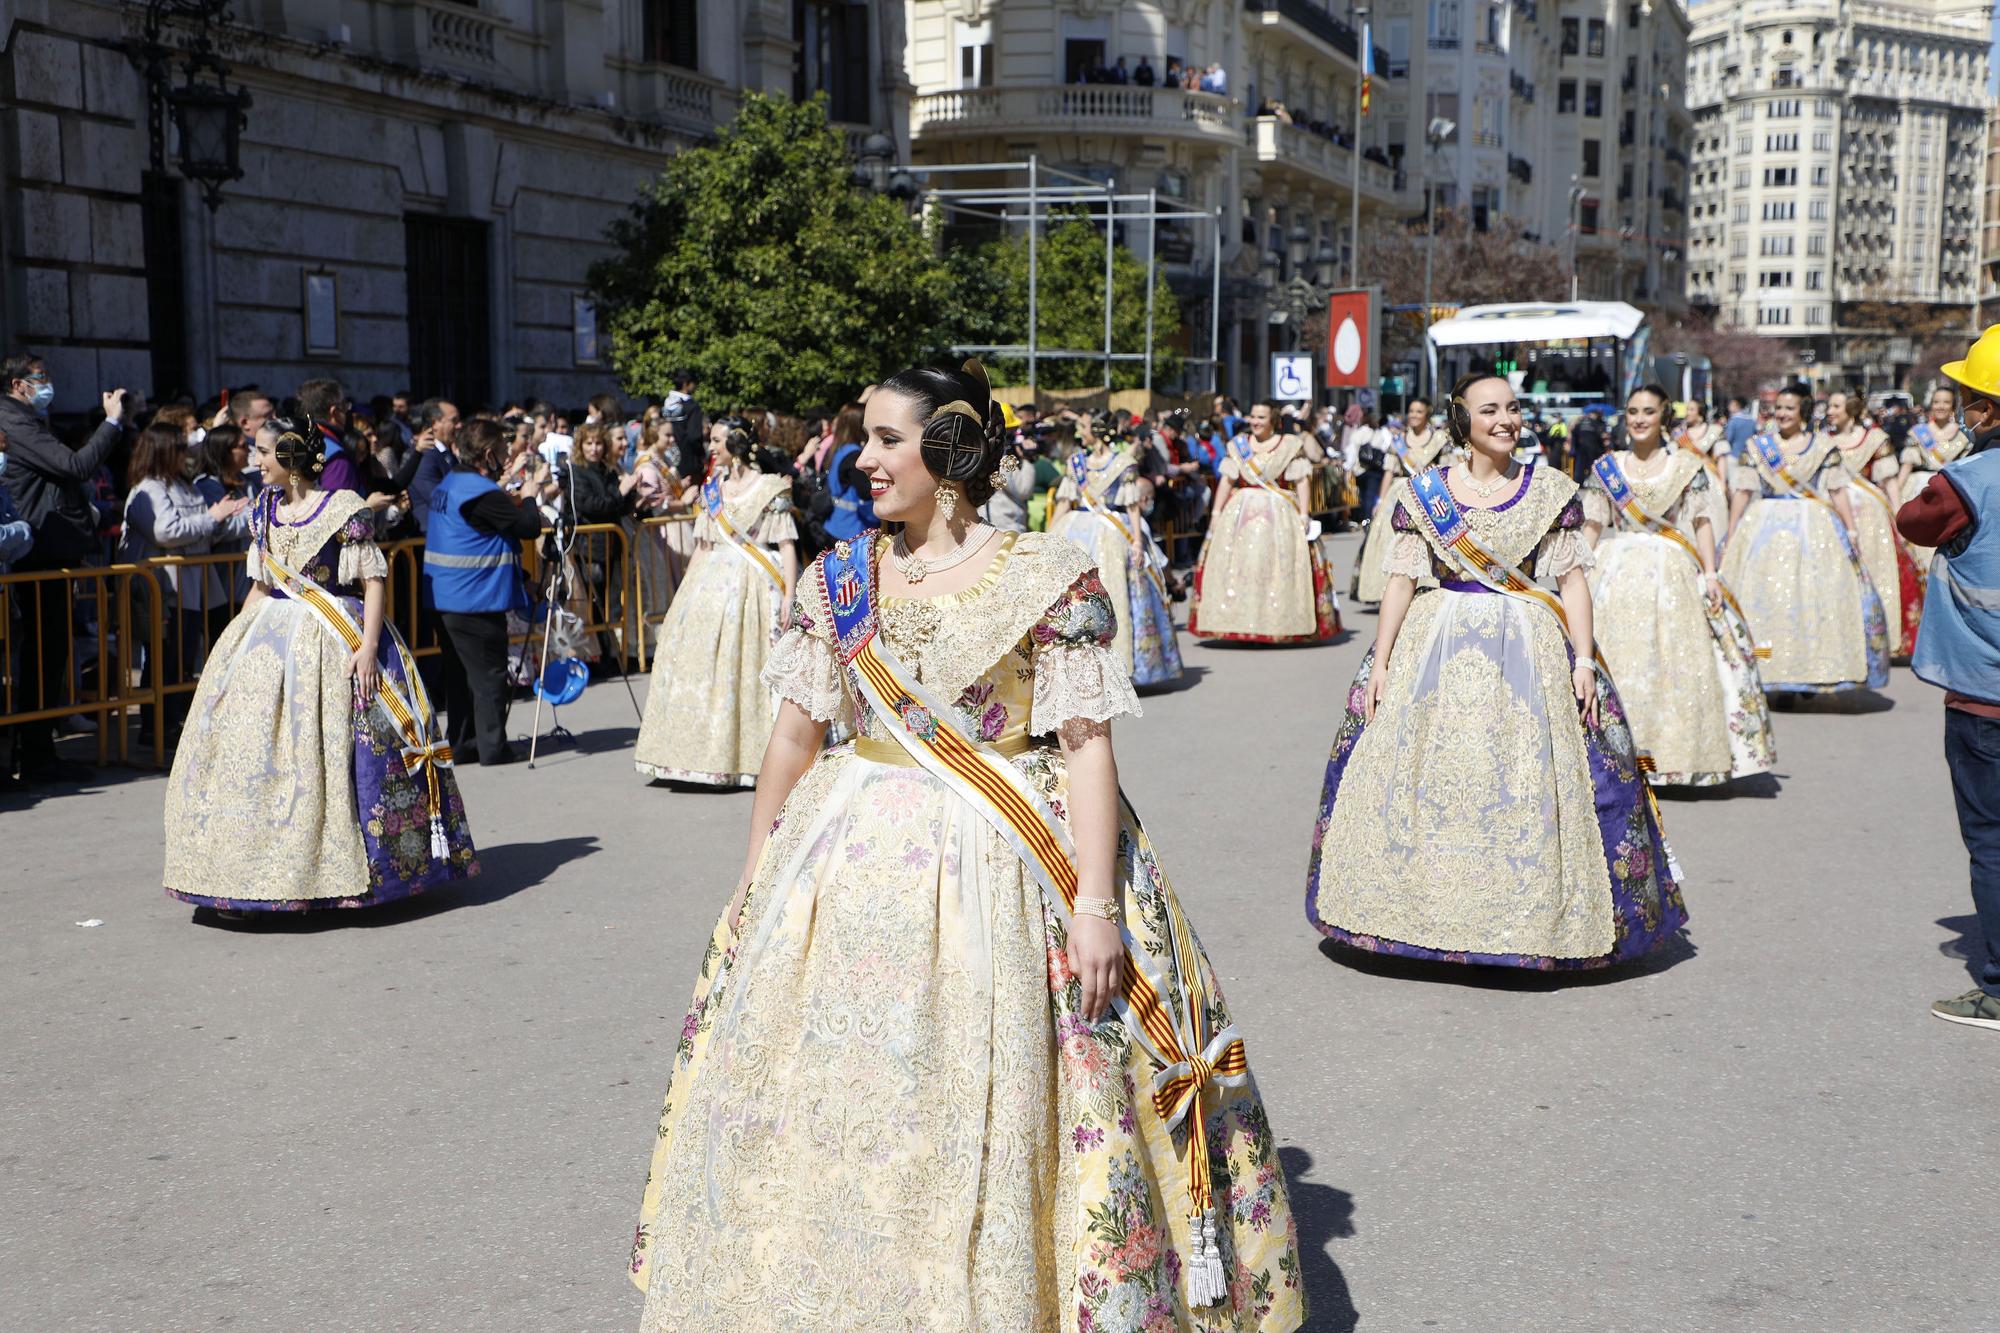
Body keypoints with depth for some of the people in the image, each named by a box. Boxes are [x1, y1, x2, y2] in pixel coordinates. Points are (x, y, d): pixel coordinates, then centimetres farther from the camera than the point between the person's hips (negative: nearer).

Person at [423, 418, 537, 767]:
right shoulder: (480, 491, -18)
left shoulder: (446, 484, 11)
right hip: (476, 598, -9)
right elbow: (530, 527, -16)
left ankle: (459, 742, 19)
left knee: (458, 671, 14)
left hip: (445, 595, 9)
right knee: (489, 673, -1)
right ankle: (492, 745, 2)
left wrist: (510, 500, 9)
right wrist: (527, 499, 1)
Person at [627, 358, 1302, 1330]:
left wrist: (1094, 905, -17)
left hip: (998, 869, -4)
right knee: (829, 1103, 10)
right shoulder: (838, 580, 5)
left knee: (988, 1117, 2)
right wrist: (756, 875, 11)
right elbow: (795, 733, 10)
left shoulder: (1046, 578, -7)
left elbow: (1087, 745, -11)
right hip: (853, 861, 4)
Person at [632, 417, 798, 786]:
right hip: (710, 585, 6)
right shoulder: (711, 488, 15)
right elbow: (703, 545, 18)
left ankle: (750, 755, 1)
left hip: (753, 588, -6)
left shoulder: (769, 489, -3)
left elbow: (787, 546, -7)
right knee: (704, 664, 1)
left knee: (749, 668, -7)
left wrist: (788, 597, -15)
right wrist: (691, 589, 11)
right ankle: (714, 752, 8)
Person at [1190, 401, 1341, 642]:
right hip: (1240, 513, 3)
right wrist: (1216, 511, 2)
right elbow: (1227, 480, 10)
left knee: (1278, 567, -8)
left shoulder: (1291, 445, 3)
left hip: (1279, 514, -3)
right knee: (1238, 566, -4)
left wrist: (1303, 515, -11)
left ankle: (1277, 626, -5)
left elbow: (1301, 482, -2)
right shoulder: (1238, 445, 12)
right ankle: (1242, 625, -1)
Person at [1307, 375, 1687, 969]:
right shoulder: (1422, 491, 4)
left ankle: (1525, 917, 8)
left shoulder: (1552, 490, 3)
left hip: (1529, 651, 0)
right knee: (1427, 780, 0)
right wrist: (1379, 662, -1)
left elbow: (1572, 579, 2)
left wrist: (1584, 660, -7)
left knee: (1526, 779, -3)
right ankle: (1427, 910, 13)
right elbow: (1402, 580, 4)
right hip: (1436, 650, 1)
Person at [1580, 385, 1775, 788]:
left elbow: (1702, 523, 4)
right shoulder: (1606, 467, 9)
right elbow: (1592, 526, 7)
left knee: (1676, 661, -3)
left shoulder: (1687, 465, 6)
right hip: (1617, 573, 1)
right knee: (1619, 665, -2)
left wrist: (1710, 575, -5)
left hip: (1673, 573, -1)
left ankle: (1674, 752, 5)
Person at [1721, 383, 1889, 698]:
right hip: (1765, 530, 1)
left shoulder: (1824, 447, 6)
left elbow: (1838, 492, 4)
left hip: (1813, 530, -1)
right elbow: (1742, 492, 6)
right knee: (1764, 598, -4)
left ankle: (1810, 671, 1)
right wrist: (1731, 537, 2)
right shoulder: (1756, 446, 8)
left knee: (1814, 598, -4)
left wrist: (1851, 531, -4)